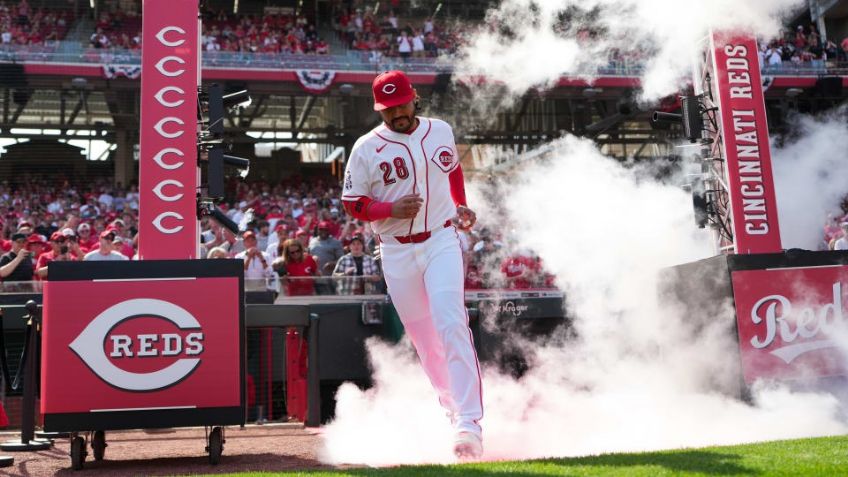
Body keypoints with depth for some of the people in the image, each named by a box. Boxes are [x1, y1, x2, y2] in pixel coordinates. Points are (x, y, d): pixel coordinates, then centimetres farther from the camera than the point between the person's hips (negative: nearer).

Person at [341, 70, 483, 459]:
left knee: (451, 325, -17)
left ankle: (469, 422, -20)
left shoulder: (441, 131, 6)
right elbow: (352, 203, -2)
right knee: (422, 337, 8)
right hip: (397, 252, 0)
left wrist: (461, 207, 13)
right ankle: (452, 407, 27)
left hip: (441, 242, 0)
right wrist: (391, 209, -18)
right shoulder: (366, 149, -3)